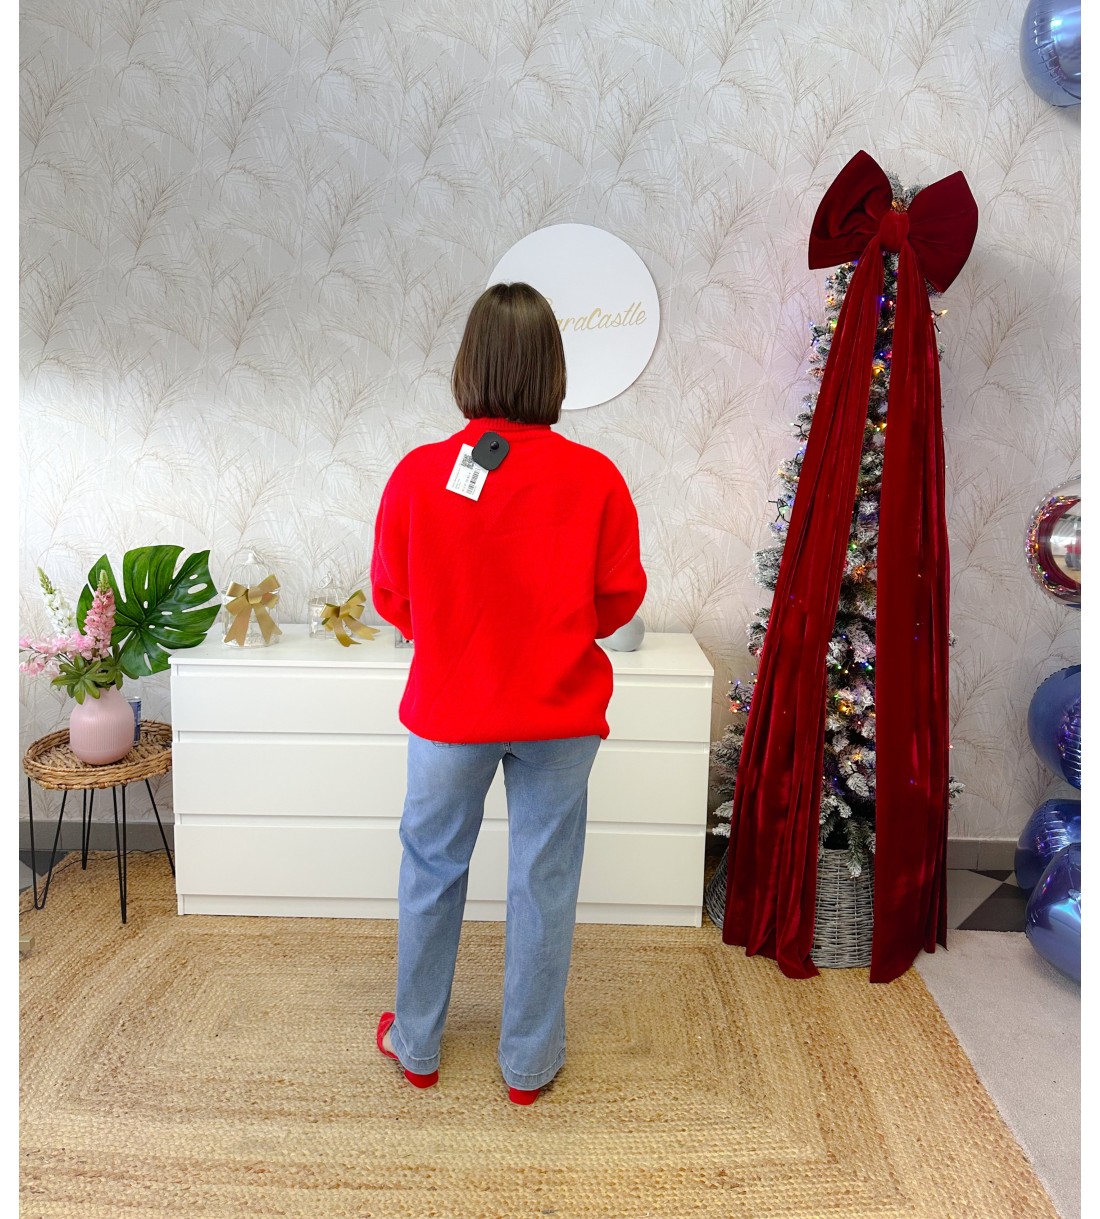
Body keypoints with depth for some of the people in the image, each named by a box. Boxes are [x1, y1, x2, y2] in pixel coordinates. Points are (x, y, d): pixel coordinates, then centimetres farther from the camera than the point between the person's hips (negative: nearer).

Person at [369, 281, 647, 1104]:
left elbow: (391, 598, -2)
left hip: (450, 708, 1)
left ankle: (417, 1044, 39)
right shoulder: (595, 478, -13)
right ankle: (531, 1060, 33)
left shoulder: (418, 474, -13)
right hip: (560, 711, 0)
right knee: (544, 881, 14)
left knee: (433, 872, 20)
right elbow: (621, 598, -2)